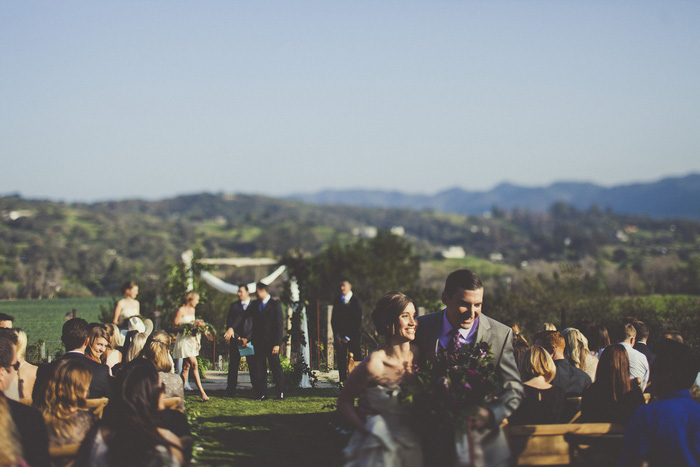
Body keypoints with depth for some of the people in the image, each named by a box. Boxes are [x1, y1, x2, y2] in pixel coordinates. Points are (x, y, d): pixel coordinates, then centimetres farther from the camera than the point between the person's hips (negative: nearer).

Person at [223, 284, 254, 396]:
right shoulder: (234, 306, 10)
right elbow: (229, 323, 4)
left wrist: (247, 338, -8)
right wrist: (238, 338, -6)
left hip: (250, 339, -1)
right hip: (235, 339, 1)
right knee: (233, 365, 0)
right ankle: (230, 390, 4)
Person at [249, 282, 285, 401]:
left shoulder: (275, 304, -4)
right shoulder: (255, 304, 13)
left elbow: (279, 325, -8)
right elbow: (254, 324, 16)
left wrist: (277, 344, -14)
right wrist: (253, 341, 7)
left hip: (271, 342, -5)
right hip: (258, 344, 5)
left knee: (276, 367, 1)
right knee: (259, 369, 3)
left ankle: (280, 393, 9)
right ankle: (262, 393, 7)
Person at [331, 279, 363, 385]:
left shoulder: (356, 301, -3)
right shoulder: (337, 300, 10)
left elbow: (358, 321, -5)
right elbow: (333, 319, 12)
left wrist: (348, 337, -7)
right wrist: (336, 335, 1)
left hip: (353, 337, -3)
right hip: (339, 337, 3)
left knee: (356, 360, -8)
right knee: (341, 362, -2)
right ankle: (343, 383, 0)